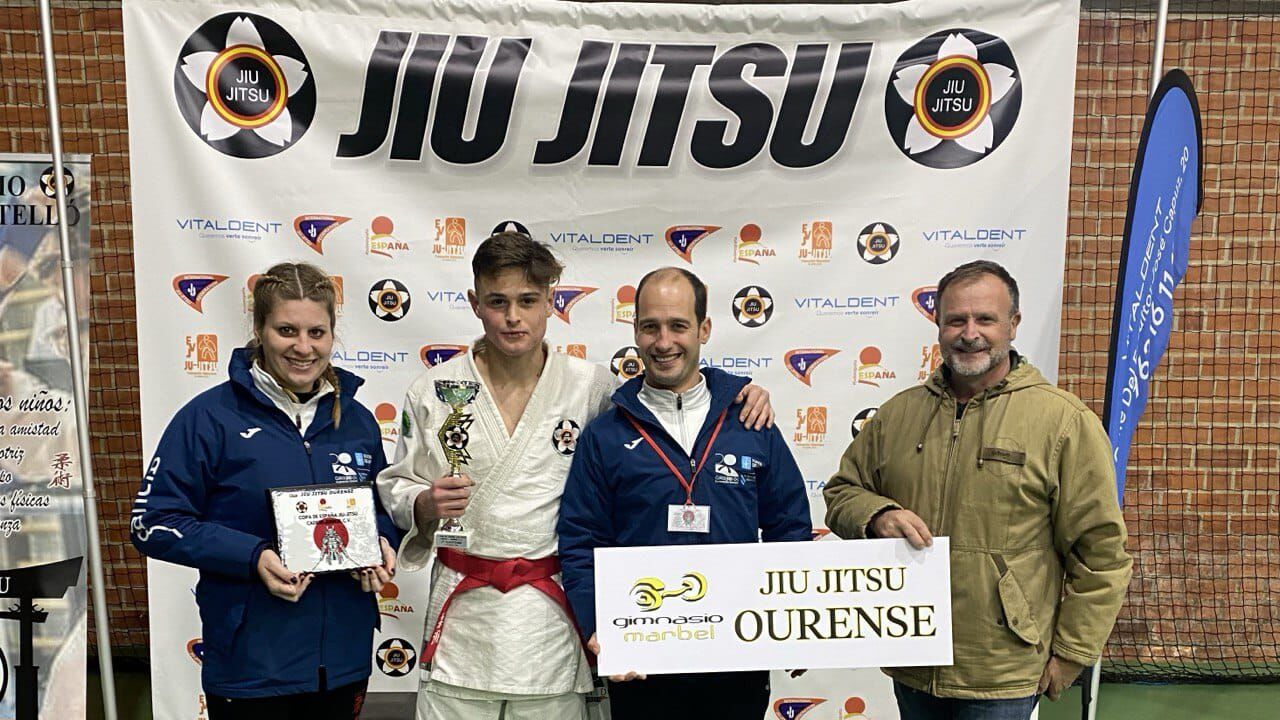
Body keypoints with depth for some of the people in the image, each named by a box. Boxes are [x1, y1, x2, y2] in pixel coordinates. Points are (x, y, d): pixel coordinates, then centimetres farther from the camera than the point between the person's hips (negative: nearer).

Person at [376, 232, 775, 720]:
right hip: (463, 612, 0)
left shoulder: (589, 386, -1)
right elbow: (395, 485, 9)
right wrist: (426, 505, -13)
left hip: (553, 619, 0)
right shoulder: (432, 391, 1)